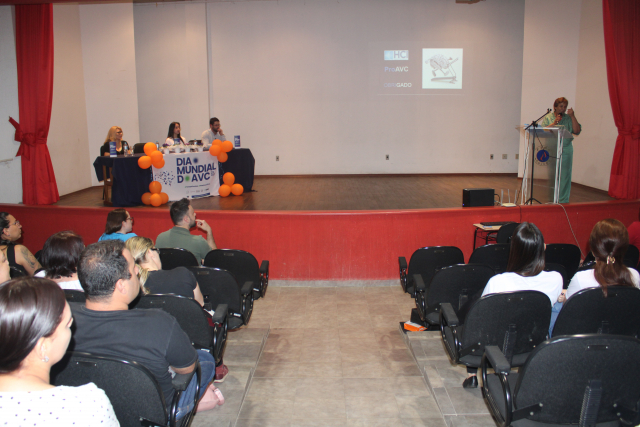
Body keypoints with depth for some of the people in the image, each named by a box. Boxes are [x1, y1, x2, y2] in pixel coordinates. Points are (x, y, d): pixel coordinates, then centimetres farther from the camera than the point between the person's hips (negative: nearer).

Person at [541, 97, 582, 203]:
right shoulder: (548, 117, 9)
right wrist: (554, 123, -13)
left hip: (566, 150, 1)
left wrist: (572, 116, -6)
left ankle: (563, 200, 4)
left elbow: (577, 131, -1)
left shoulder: (569, 119, 10)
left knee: (565, 175, -2)